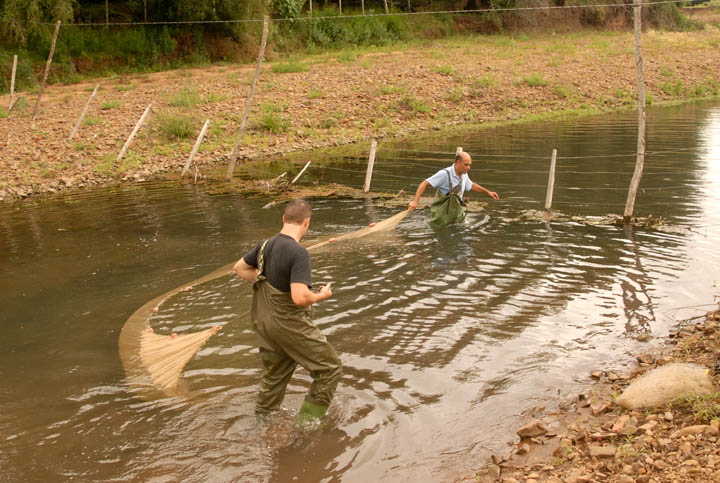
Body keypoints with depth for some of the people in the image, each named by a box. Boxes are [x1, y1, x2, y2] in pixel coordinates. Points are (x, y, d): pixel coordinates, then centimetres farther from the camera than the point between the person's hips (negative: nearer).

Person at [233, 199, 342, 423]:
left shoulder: (266, 245, 1)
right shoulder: (299, 253, -23)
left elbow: (239, 268, 17)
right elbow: (300, 297, -31)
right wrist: (321, 295, -11)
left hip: (264, 321, 8)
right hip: (290, 324, -8)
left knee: (274, 376, 25)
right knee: (330, 369, 7)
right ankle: (307, 422, 9)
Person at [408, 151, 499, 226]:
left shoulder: (464, 175, 2)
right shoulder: (445, 174, -23)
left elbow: (471, 185, 24)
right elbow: (424, 183, -23)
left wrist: (488, 192, 24)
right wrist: (415, 201, -34)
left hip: (457, 216, 7)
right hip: (441, 217, -7)